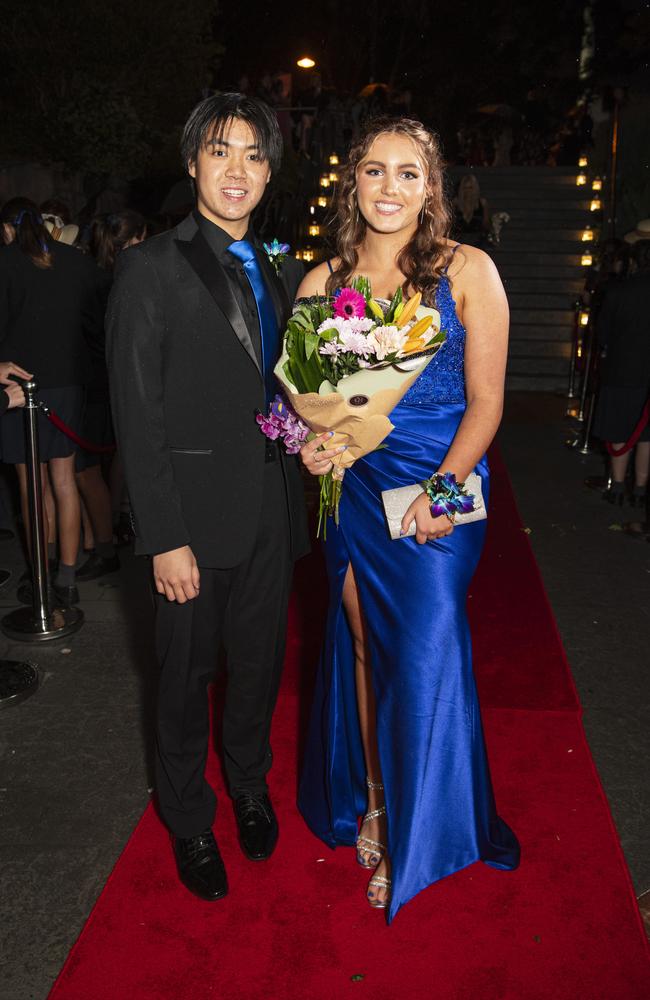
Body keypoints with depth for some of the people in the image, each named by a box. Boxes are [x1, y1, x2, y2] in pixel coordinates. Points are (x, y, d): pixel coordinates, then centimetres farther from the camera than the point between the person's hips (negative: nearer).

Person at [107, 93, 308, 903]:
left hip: (271, 509, 5)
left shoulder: (281, 273, 10)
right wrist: (165, 538, -16)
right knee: (187, 673, 12)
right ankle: (188, 820, 35)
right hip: (196, 512, -5)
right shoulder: (151, 268, -8)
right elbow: (138, 415, -12)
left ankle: (249, 785, 44)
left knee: (260, 661, 18)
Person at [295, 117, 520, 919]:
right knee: (364, 645, 12)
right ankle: (372, 800, 34)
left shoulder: (466, 271, -4)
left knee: (424, 655, -1)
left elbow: (485, 401, -6)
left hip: (440, 488, -3)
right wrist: (313, 441, -10)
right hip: (354, 486, 3)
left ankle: (414, 838, 22)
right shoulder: (323, 281, 5)